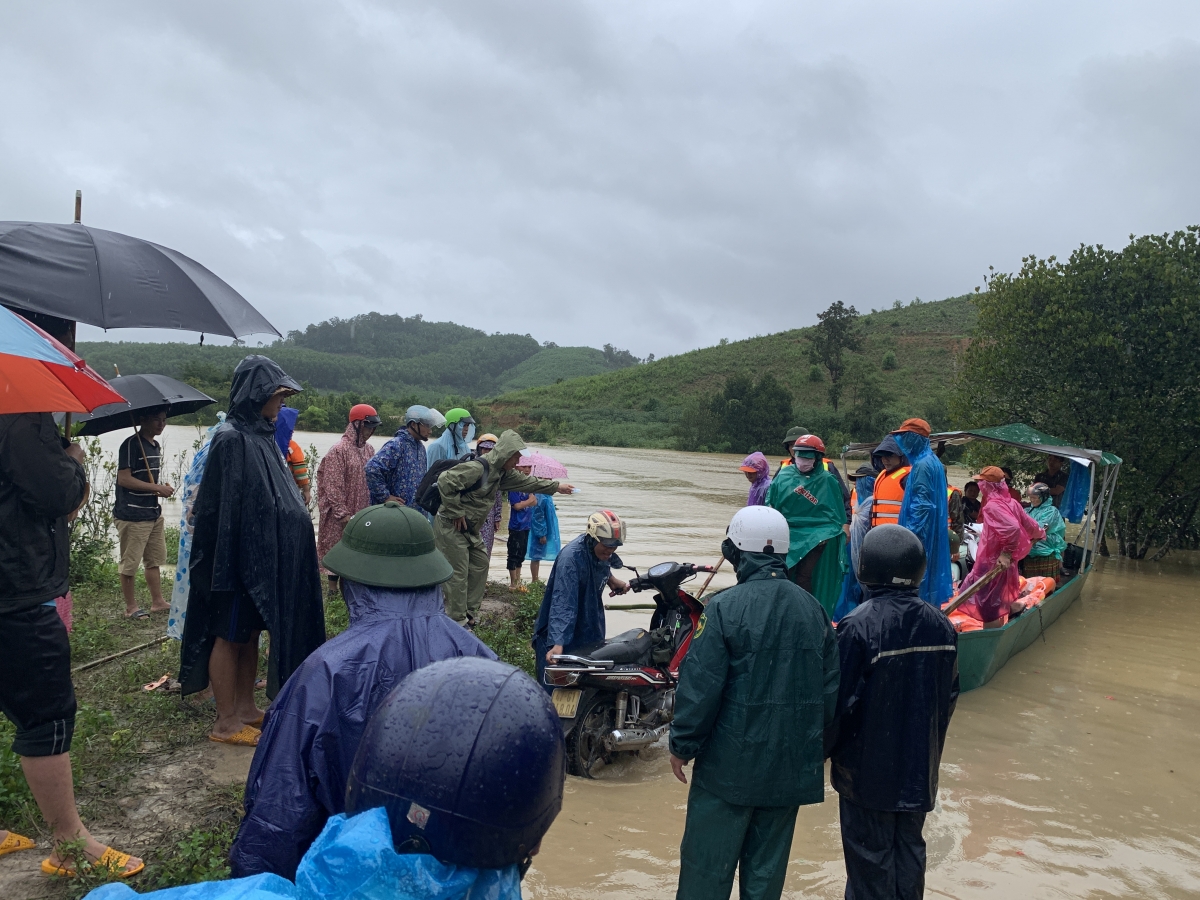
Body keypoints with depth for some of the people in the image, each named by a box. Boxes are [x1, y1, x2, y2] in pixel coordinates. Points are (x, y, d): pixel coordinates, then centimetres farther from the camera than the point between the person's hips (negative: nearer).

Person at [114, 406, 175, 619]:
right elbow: (124, 478, -19)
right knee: (130, 563, 2)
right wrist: (157, 488, -18)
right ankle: (131, 607, 12)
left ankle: (157, 601, 22)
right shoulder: (131, 444, -13)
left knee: (154, 559, 14)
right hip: (132, 515, -9)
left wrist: (162, 488, 6)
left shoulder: (156, 446, 13)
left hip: (153, 512, 9)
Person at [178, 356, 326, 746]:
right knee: (229, 634, 2)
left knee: (250, 630, 16)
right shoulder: (231, 440, -17)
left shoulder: (261, 436, 9)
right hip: (239, 556, -9)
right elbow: (224, 508, -20)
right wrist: (230, 564, -20)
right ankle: (225, 722, 12)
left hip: (263, 554, 9)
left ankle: (246, 707, 27)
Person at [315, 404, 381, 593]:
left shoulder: (369, 449, 8)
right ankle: (333, 590, 14)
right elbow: (333, 487, -16)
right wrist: (343, 514, -17)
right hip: (341, 516, -6)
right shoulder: (339, 450, -13)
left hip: (363, 513, 7)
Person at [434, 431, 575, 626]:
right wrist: (456, 512, -24)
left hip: (469, 529, 10)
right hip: (450, 527, -10)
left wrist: (557, 487, 21)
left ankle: (469, 613, 27)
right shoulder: (477, 468, -24)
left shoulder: (501, 472, 7)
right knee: (458, 574, -6)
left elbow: (526, 482, 19)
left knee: (480, 565, 16)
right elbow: (445, 481, -31)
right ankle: (458, 621, 4)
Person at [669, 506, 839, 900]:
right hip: (792, 767, 5)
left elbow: (700, 687, -15)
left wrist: (682, 746, -3)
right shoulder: (812, 609, 1)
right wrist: (819, 745, 20)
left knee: (706, 867, 7)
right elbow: (830, 687, 8)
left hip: (730, 764, -5)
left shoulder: (725, 607, -15)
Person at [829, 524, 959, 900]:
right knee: (909, 848, 19)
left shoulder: (858, 626, -22)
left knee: (870, 855, 8)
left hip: (867, 769, -5)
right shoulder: (940, 625, -3)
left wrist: (823, 749, -2)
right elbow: (949, 696, 7)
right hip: (919, 768, 5)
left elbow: (841, 700, -17)